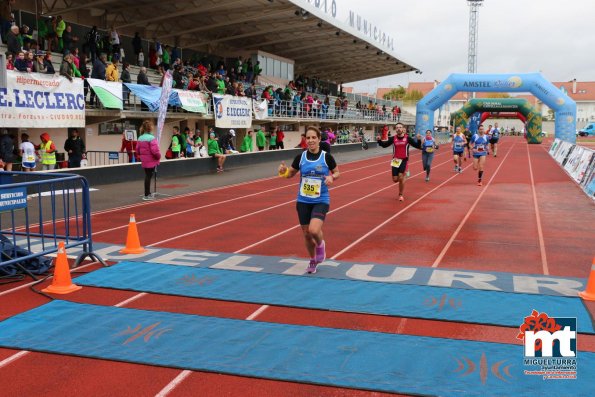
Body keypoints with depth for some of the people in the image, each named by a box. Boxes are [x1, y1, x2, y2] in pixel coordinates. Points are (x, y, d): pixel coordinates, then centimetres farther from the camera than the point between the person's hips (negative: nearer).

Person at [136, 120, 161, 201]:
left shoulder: (140, 138, 6)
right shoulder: (151, 138, -18)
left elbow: (137, 149, 10)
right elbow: (155, 150, -23)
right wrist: (159, 156, -5)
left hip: (144, 161, 8)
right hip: (151, 161, -8)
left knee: (147, 176, 18)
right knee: (149, 177, -1)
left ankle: (148, 193, 28)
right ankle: (146, 195, 5)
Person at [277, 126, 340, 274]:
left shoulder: (326, 157, -7)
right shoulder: (300, 157, -2)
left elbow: (337, 172, 7)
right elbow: (290, 173, 10)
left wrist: (332, 177, -15)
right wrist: (283, 171, -12)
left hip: (321, 201, -2)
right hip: (303, 201, 3)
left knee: (314, 230, -23)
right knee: (307, 235, 9)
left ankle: (320, 244, 14)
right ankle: (313, 261, 36)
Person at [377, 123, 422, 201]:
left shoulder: (407, 138, -7)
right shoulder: (393, 138, -1)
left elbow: (418, 146, -5)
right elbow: (384, 145, 7)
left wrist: (419, 140, -24)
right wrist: (379, 140, -11)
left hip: (404, 160, -2)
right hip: (395, 160, 2)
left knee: (401, 178, -12)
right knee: (395, 179, 0)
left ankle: (401, 195, 6)